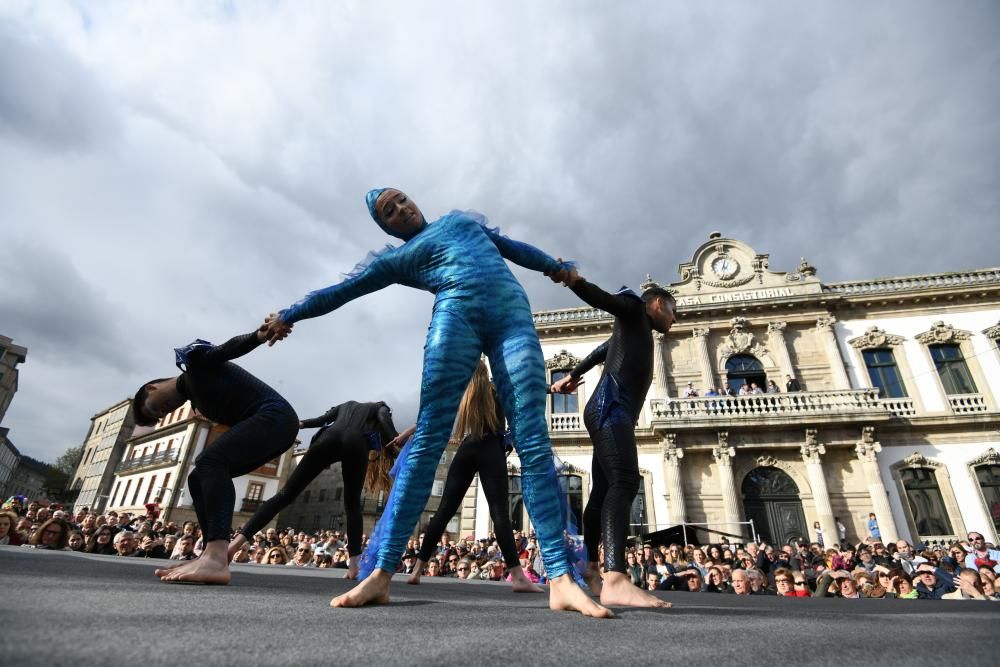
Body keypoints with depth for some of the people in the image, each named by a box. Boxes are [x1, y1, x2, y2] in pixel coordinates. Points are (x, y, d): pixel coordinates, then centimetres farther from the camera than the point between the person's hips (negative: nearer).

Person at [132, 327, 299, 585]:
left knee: (209, 462, -23)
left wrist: (260, 334, -31)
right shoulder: (195, 395, 29)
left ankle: (216, 559, -34)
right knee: (199, 478, 10)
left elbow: (228, 349, -11)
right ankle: (215, 556, 1)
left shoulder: (194, 361, 8)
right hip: (274, 424, 10)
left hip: (275, 415, -9)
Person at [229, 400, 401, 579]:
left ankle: (237, 541, -12)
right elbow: (385, 420, 8)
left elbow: (323, 419, 22)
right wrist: (396, 443, 0)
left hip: (329, 438, 2)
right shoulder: (380, 408, 33)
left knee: (286, 494, 0)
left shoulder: (347, 404, 41)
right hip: (357, 444, -2)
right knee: (353, 505, 11)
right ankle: (354, 565, -1)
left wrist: (300, 424, 22)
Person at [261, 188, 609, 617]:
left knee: (534, 442, -12)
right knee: (428, 439, -15)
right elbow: (341, 290, 18)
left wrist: (556, 266, 38)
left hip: (513, 314, 2)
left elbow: (510, 246, 40)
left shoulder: (462, 218, 35)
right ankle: (381, 573, -12)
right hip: (457, 312, -2)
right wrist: (289, 315, 12)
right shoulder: (398, 259, 22)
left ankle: (560, 579, -17)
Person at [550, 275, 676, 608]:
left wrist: (572, 376, 53)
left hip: (612, 411, 10)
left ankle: (591, 569, 21)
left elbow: (601, 351, 44)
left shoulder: (638, 331, 37)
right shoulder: (634, 308, 10)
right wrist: (572, 279, -27)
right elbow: (601, 299, -8)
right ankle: (616, 580, -41)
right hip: (610, 405, -10)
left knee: (603, 490, 12)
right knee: (624, 481, -27)